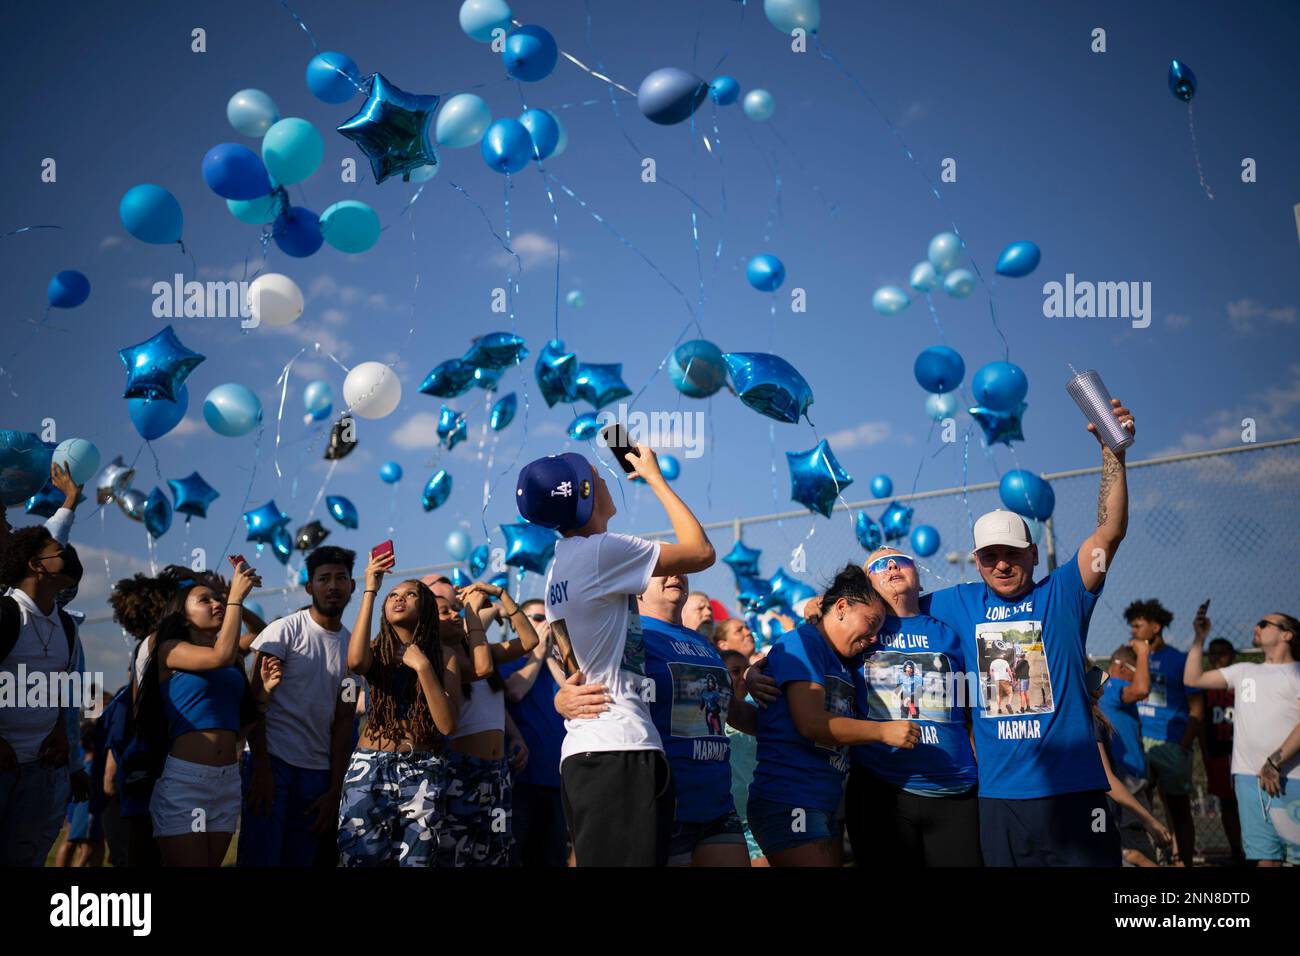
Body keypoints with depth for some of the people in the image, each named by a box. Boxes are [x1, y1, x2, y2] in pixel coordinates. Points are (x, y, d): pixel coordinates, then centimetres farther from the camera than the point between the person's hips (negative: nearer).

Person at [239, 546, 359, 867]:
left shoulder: (352, 646, 9)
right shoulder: (285, 630, -4)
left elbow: (343, 723, 9)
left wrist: (334, 790, 3)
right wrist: (261, 768, -14)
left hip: (317, 772, 4)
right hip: (272, 764, -4)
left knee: (301, 859, 6)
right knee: (261, 859, -8)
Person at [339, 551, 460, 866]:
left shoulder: (444, 658, 7)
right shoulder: (376, 651, 9)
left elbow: (447, 725, -5)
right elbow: (355, 662, -18)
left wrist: (423, 667, -12)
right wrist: (370, 591, -14)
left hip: (423, 775, 0)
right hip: (370, 769, 0)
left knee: (414, 860, -2)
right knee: (361, 858, -6)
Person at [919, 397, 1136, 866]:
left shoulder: (1063, 594, 2)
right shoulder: (963, 603, 12)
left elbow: (1110, 531, -8)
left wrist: (1113, 451, -16)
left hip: (1073, 791, -3)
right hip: (999, 797, 3)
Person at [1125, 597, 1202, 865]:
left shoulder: (1179, 660, -1)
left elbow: (1196, 710, -3)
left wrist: (1183, 748, -14)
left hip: (1170, 745, -4)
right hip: (1138, 743, 4)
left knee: (1178, 808, 4)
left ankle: (1184, 861, 11)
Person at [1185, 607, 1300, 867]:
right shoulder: (1244, 671, 22)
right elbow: (1193, 679, 25)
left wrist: (1274, 762, -18)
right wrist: (1199, 638, 16)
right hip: (1248, 778, 5)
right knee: (1265, 856, 4)